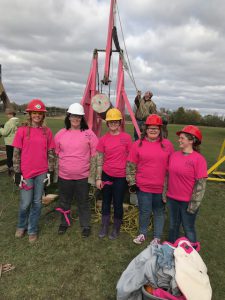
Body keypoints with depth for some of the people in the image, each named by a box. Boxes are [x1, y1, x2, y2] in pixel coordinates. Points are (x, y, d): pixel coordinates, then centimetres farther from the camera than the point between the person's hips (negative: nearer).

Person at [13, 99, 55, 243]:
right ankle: (21, 226, 36)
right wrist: (17, 172, -5)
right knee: (26, 202, 7)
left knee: (37, 202, 11)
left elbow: (50, 152, 5)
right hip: (26, 172, -2)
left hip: (41, 172, 2)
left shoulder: (47, 131, 2)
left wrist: (51, 170, 3)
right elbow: (17, 153, -3)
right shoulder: (22, 130, -4)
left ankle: (32, 230, 29)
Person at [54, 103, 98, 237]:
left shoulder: (89, 133, -6)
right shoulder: (61, 134, 1)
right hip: (64, 175, 3)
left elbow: (95, 154, -3)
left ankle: (86, 225, 31)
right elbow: (56, 154, 10)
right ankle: (65, 222, 41)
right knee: (64, 201, 19)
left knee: (83, 202, 12)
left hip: (83, 175, -2)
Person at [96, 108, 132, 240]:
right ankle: (104, 227, 32)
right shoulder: (103, 139, -2)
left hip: (121, 177, -2)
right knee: (106, 202, 14)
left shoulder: (127, 137, -6)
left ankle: (116, 229, 28)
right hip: (106, 175, 2)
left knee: (118, 203, 7)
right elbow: (100, 160, 2)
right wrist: (98, 178, 0)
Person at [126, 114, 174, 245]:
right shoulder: (138, 144, -2)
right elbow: (131, 165, 1)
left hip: (161, 187, 1)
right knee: (145, 212, 10)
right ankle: (143, 233, 36)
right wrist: (132, 182, -2)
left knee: (159, 212, 15)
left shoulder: (167, 144, 0)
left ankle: (157, 237, 35)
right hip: (143, 186, 0)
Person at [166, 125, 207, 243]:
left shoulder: (199, 159, -16)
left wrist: (194, 203, -15)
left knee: (188, 229, 12)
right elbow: (168, 175, 8)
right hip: (172, 199, 5)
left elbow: (201, 183, -15)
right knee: (173, 225, 21)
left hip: (187, 201, -5)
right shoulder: (174, 155, 0)